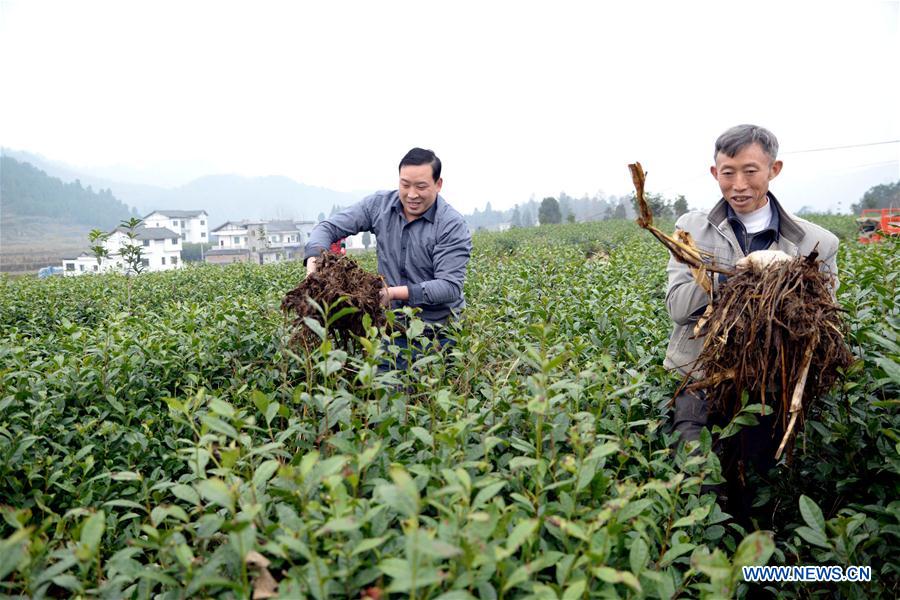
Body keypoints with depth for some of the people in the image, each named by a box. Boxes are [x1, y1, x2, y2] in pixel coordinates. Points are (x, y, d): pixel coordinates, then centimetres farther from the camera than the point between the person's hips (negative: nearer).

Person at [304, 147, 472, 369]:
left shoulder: (453, 226, -14)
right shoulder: (379, 205, -1)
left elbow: (449, 286, -21)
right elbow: (329, 227, 0)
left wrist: (394, 292, -31)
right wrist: (314, 260, -22)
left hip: (438, 332, -3)